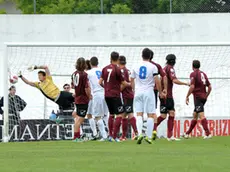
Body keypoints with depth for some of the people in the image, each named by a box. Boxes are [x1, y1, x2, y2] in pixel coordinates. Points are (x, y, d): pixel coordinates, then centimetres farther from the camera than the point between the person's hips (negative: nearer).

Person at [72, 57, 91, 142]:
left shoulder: (74, 74, 6)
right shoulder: (84, 75, -18)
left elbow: (73, 85, 19)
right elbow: (87, 88, -21)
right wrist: (89, 96, -6)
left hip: (77, 98, 8)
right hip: (83, 99, -8)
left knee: (78, 118, 18)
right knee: (80, 118, -4)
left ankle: (77, 136, 25)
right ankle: (76, 137, -4)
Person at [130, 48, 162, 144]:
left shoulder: (136, 67, 6)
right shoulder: (153, 67, -5)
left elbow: (132, 80, 14)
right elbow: (157, 81, -9)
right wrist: (160, 92, 4)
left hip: (138, 92, 3)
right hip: (148, 92, -3)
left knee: (139, 114, 2)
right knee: (150, 115, 3)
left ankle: (139, 133, -16)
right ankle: (149, 136, 0)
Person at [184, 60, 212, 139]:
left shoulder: (193, 74, -7)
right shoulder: (203, 74, 14)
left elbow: (192, 86, -17)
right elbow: (209, 87, 13)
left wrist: (187, 96, -10)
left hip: (197, 97, -8)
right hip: (203, 97, 8)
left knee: (201, 115, -14)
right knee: (195, 115, 16)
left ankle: (208, 133, -25)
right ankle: (187, 133, 25)